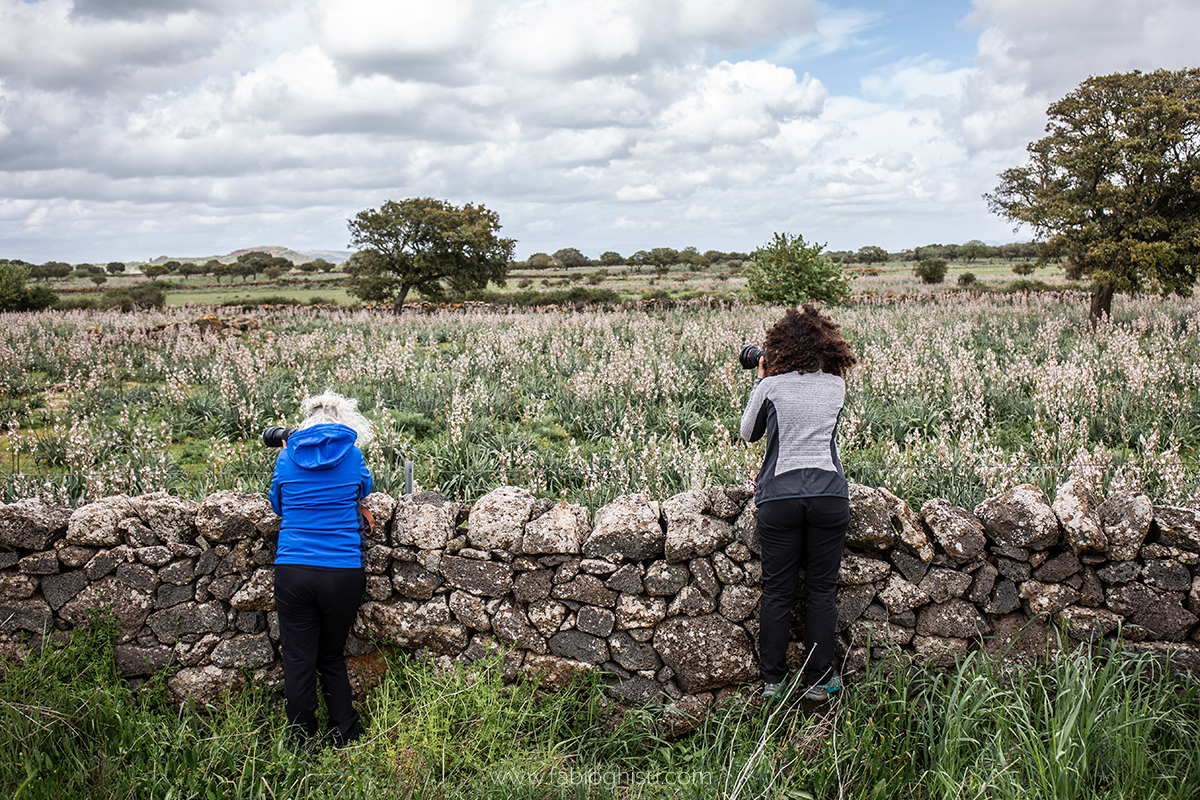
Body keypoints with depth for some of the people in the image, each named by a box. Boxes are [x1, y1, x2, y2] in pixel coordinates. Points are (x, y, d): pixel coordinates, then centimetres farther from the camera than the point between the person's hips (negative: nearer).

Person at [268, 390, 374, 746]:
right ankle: (346, 740, 17)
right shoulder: (350, 454, 0)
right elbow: (365, 488, 21)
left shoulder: (288, 456, 3)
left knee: (298, 661, 9)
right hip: (343, 573, 0)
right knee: (332, 659, 15)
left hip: (292, 572, 0)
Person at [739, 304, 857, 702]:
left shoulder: (772, 386, -1)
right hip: (830, 495, 2)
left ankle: (772, 682, 13)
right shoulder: (836, 386, 6)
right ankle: (819, 680, 15)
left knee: (777, 591, 7)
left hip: (780, 496, -1)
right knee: (822, 590, 9)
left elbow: (748, 433, 14)